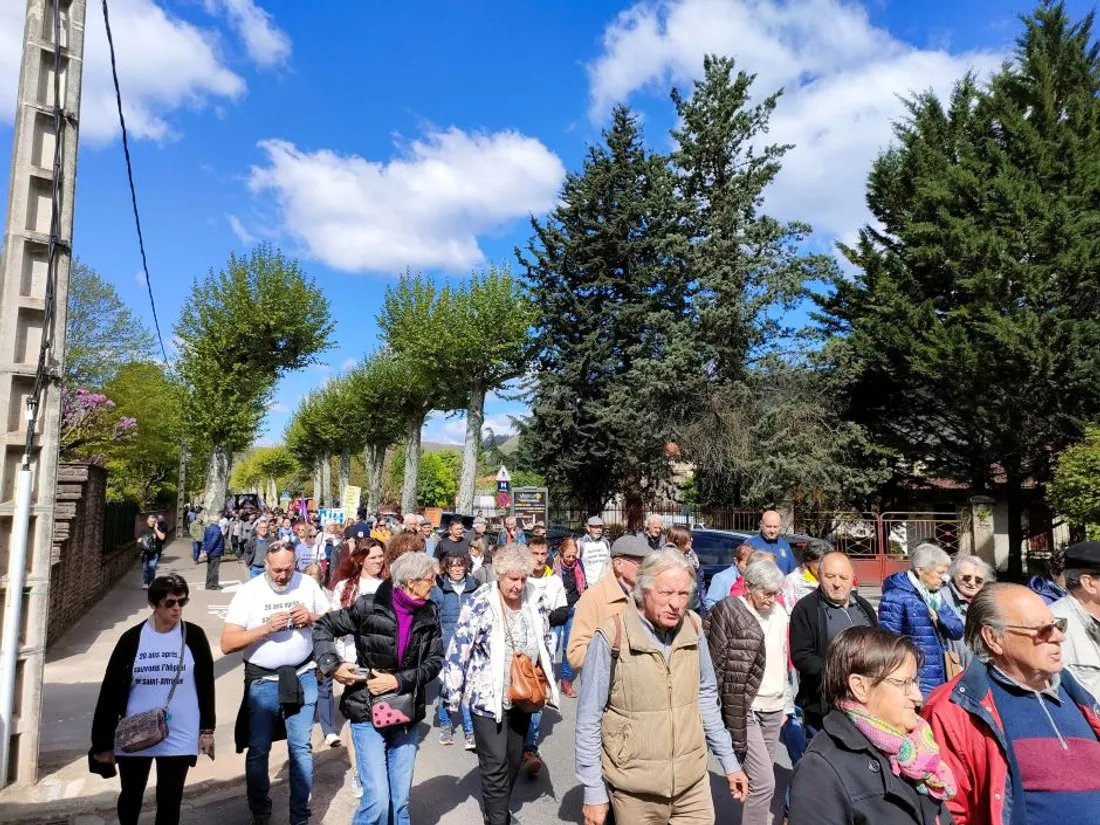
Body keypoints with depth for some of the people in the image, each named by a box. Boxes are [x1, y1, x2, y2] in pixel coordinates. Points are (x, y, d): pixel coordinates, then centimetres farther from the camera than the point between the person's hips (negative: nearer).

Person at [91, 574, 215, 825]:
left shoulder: (194, 636, -6)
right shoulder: (132, 638, -6)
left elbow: (205, 685, 1)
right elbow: (110, 691, -1)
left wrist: (207, 729, 2)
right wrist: (103, 742, 0)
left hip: (179, 737, -1)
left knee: (170, 801, 9)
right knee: (130, 797, 19)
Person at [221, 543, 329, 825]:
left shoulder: (308, 584, -4)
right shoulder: (248, 591, -11)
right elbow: (227, 644, -13)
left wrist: (311, 617, -16)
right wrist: (266, 628, -25)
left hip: (303, 677, 1)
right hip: (262, 681, -1)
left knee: (301, 747, 9)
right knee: (258, 750, 11)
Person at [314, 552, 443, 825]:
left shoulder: (429, 614, -1)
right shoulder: (369, 606, -13)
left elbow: (434, 661, -2)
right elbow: (323, 627, -2)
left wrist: (399, 680, -15)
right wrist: (332, 665, -14)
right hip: (368, 712, -4)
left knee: (401, 798, 11)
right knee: (378, 800, -7)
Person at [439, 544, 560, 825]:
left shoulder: (534, 600, -3)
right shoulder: (480, 603, -18)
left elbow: (545, 643, 11)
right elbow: (459, 649, -15)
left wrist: (546, 683, 14)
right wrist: (452, 695, -13)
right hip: (488, 697, -5)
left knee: (514, 761, 18)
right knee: (495, 765, -3)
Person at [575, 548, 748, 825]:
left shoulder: (692, 628, -4)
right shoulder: (612, 637, -18)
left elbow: (705, 696, 9)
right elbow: (589, 721, -11)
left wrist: (729, 761, 10)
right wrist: (593, 791, -9)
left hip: (692, 780, 4)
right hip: (634, 788, -3)